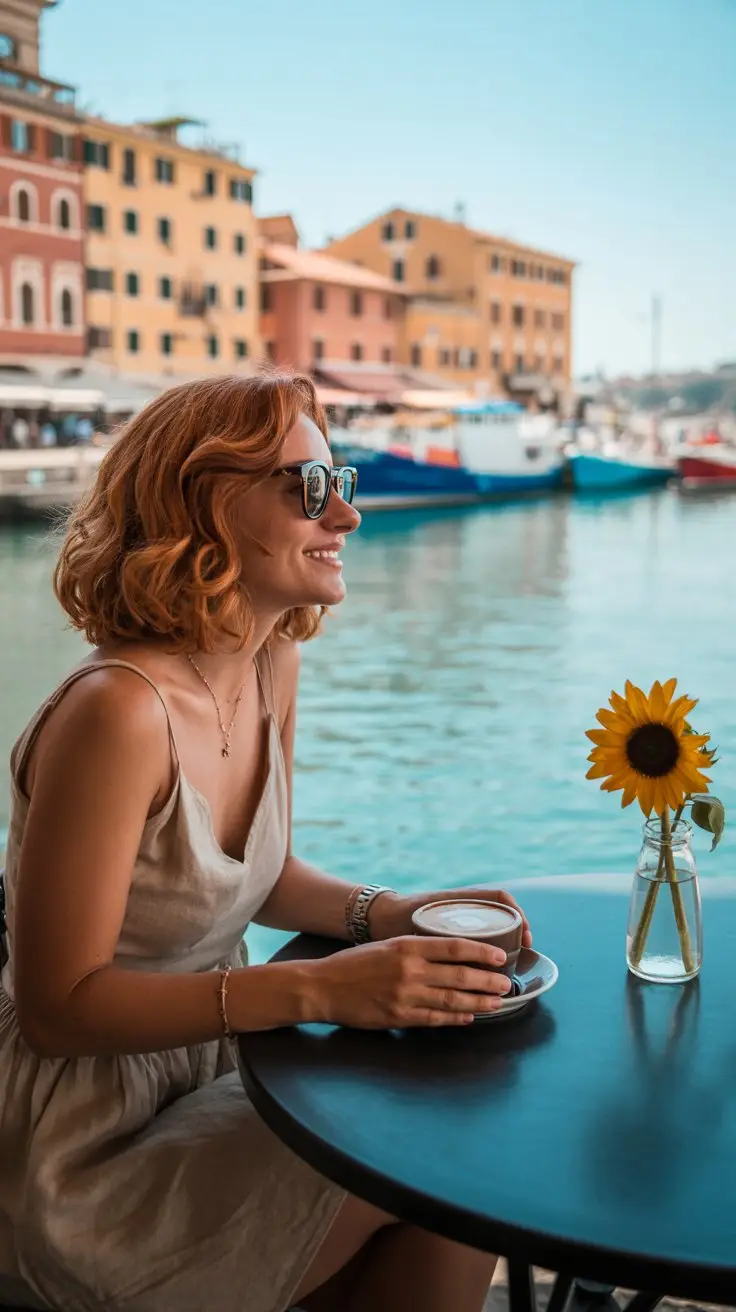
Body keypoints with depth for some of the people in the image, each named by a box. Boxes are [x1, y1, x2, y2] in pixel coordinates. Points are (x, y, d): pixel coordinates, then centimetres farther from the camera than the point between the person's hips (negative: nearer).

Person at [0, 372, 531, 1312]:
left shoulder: (272, 670, -2)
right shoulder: (120, 712, -28)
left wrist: (387, 913, -7)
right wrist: (319, 989, -30)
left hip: (203, 1079, 8)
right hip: (84, 1171, -7)